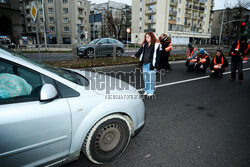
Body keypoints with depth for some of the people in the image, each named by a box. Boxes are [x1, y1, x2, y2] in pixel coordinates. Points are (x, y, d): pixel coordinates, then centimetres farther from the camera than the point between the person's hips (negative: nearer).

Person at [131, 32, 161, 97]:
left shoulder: (157, 45, -6)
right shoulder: (144, 45, 12)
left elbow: (158, 56, -8)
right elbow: (140, 51, 7)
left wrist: (156, 66, -11)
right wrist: (136, 55, -15)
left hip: (151, 64, -5)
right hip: (145, 64, 6)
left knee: (151, 78, 3)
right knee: (145, 78, 13)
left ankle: (151, 91, 17)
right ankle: (146, 90, 27)